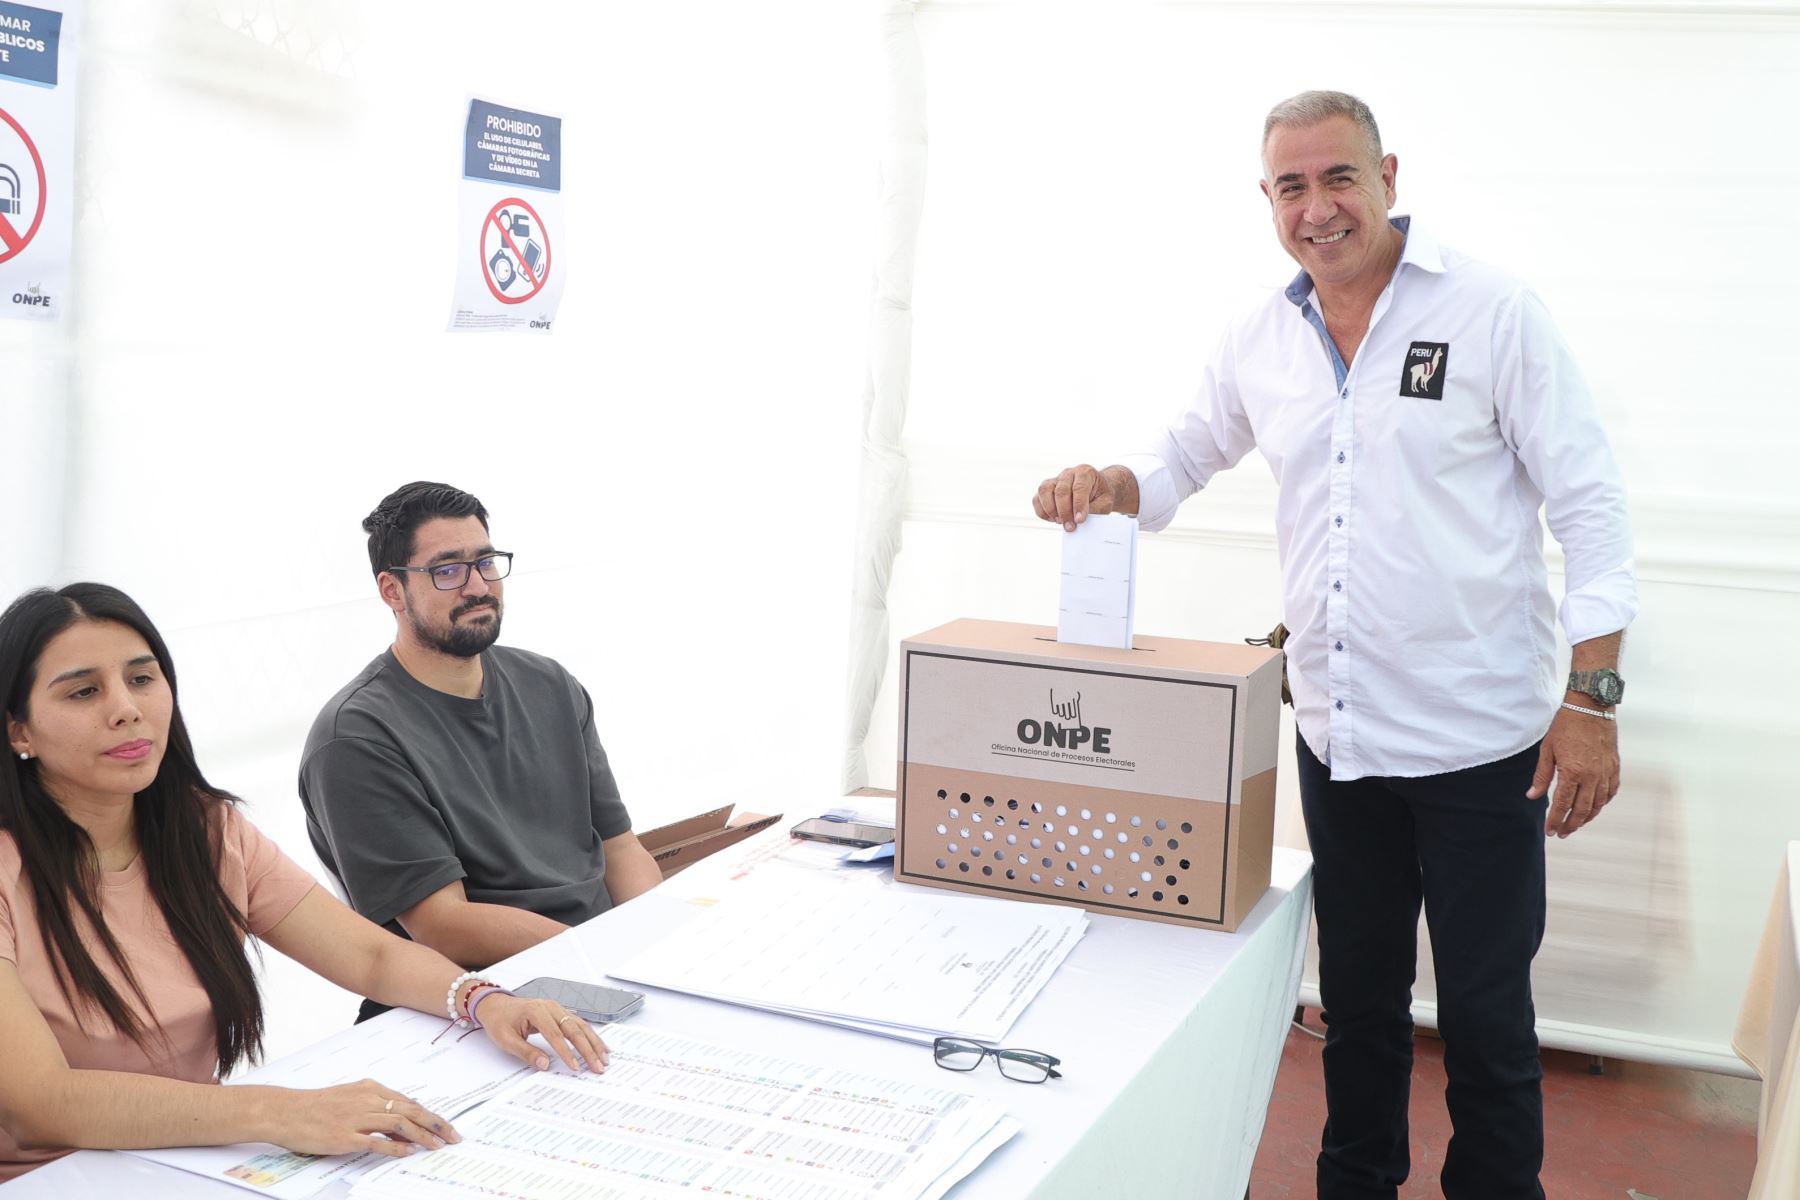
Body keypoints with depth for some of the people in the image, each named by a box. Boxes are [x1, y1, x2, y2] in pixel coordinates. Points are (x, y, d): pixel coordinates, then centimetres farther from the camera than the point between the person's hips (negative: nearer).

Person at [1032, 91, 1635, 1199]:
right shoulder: (1261, 341, 6)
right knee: (1358, 1000, 18)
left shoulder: (1494, 313, -7)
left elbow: (1590, 505, -7)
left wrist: (1592, 698, -12)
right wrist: (1112, 488, -3)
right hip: (1336, 735, 4)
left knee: (1486, 1015, 6)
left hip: (1477, 738, -4)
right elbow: (1186, 456, 21)